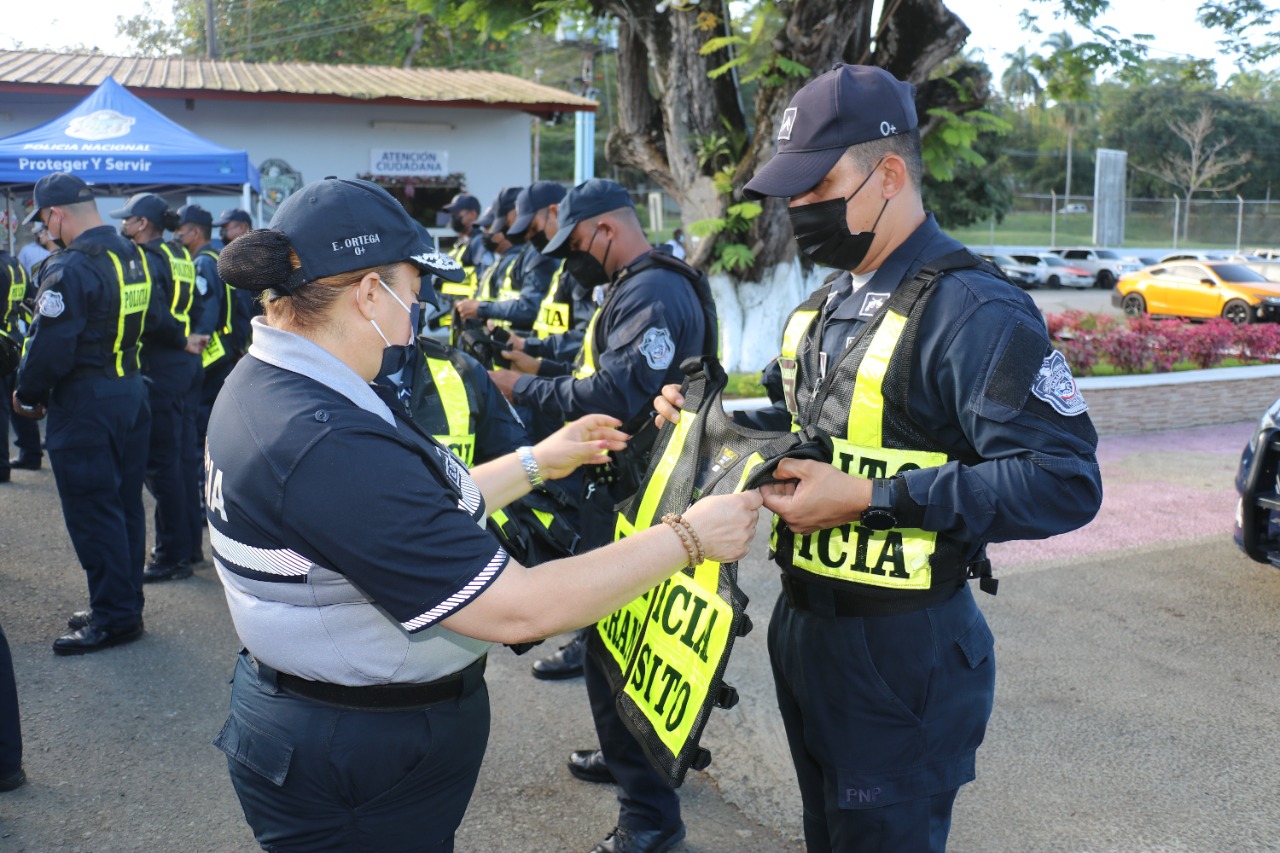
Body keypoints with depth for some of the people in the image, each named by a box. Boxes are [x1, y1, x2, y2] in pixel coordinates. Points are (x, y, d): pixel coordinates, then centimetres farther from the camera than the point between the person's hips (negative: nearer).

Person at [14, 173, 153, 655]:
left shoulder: (69, 269, -18)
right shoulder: (132, 256, 8)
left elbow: (50, 348, -20)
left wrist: (27, 396, -3)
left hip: (84, 402, -9)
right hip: (132, 392, 9)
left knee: (91, 511, 0)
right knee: (124, 505, 15)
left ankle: (114, 618, 6)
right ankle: (125, 605, 25)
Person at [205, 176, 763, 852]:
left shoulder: (264, 383, 1)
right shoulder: (330, 446, -32)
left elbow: (418, 516, 11)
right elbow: (518, 609, -31)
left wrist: (537, 462, 16)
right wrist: (688, 537, -21)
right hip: (360, 779, -10)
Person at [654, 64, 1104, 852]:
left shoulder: (972, 309, -19)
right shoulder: (833, 304, 10)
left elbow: (1064, 482, -26)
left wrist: (872, 498, -27)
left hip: (903, 655, -8)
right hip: (805, 627, 9)